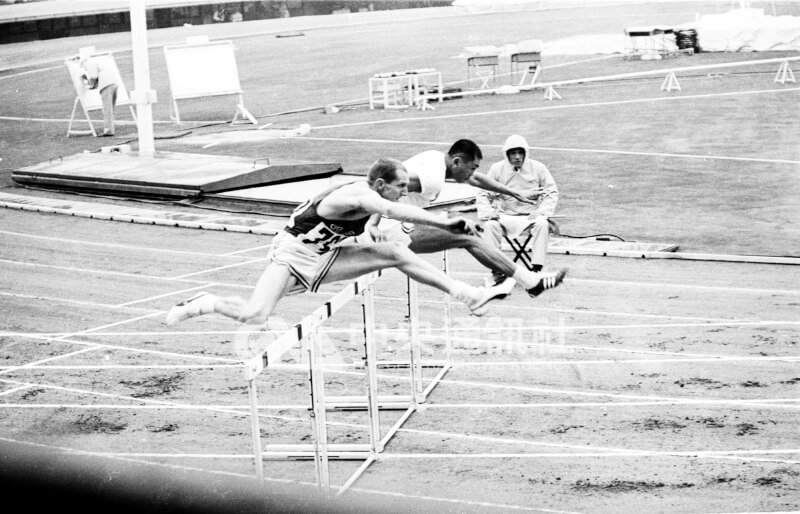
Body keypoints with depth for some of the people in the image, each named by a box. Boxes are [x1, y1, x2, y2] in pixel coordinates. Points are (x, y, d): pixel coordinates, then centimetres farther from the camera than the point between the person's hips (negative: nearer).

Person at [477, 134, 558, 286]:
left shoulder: (538, 168, 0)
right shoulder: (497, 169, 1)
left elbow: (552, 192, 2)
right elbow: (483, 194, 4)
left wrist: (541, 211, -14)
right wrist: (488, 212, -15)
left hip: (530, 215, -1)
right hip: (504, 215, 1)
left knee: (542, 224, -33)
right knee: (489, 225, -30)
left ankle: (536, 270, -29)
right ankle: (496, 271, -26)